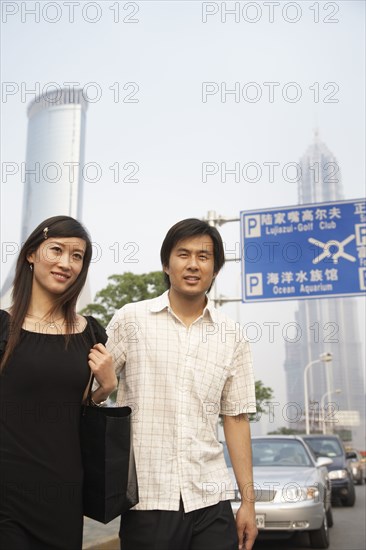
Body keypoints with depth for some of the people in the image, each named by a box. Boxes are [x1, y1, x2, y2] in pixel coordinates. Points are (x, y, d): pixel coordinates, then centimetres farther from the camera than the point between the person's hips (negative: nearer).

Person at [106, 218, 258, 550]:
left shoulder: (232, 336, 6)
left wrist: (248, 500, 6)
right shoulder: (131, 319, 0)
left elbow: (236, 419, 8)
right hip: (146, 497, -1)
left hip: (211, 499, 2)